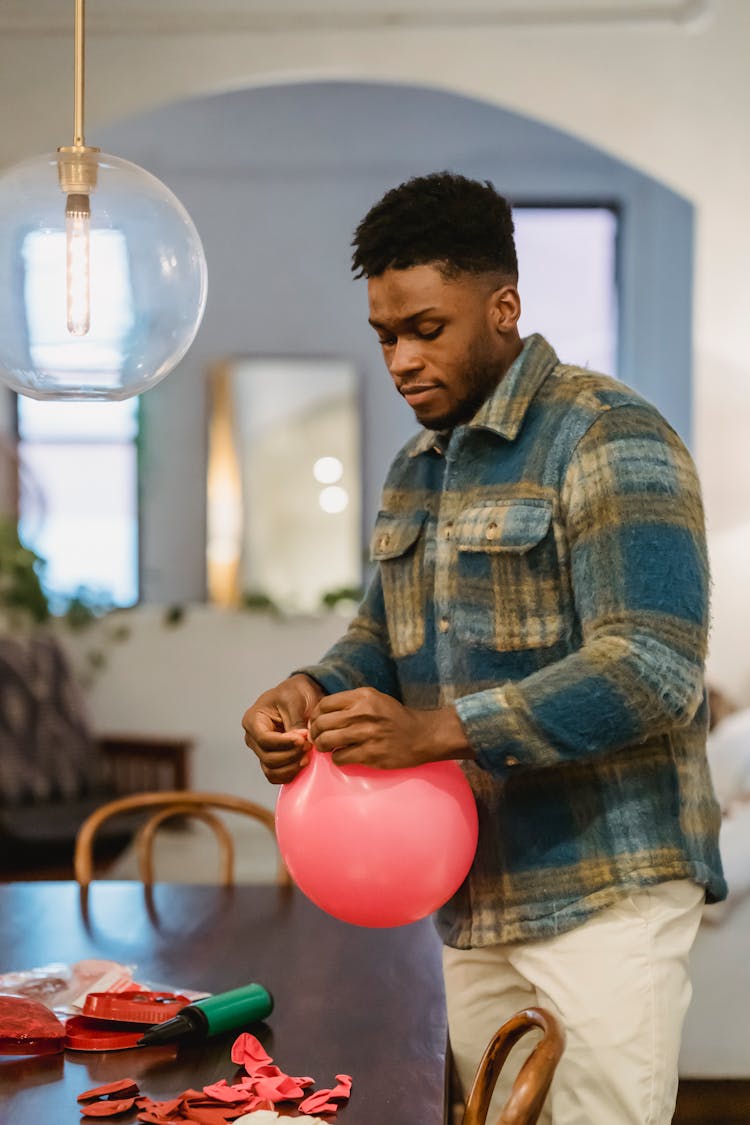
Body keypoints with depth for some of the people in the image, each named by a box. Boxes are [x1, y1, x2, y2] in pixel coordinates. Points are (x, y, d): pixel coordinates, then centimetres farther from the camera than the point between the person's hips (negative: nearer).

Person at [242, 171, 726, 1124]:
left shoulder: (608, 439, -12)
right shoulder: (415, 469, 15)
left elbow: (651, 671, -22)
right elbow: (384, 635, 21)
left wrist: (434, 731, -28)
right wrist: (311, 693, -3)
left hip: (602, 890, -7)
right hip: (473, 893, 8)